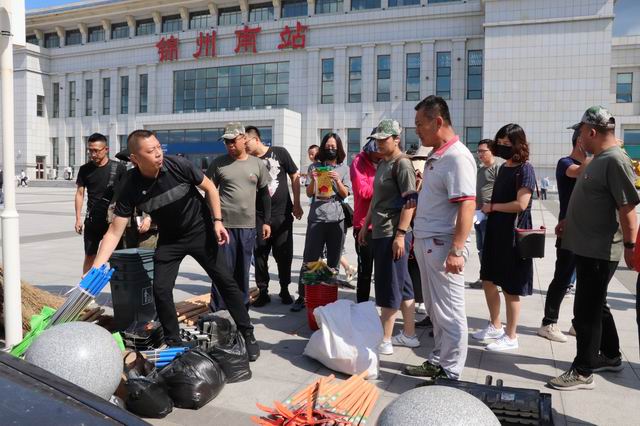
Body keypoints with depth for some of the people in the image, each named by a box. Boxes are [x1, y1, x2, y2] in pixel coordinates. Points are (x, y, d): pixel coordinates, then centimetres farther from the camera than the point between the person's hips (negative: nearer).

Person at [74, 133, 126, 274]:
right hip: (92, 220, 2)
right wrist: (78, 219, 2)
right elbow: (79, 194, 8)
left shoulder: (118, 168, -3)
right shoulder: (85, 169, 5)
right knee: (89, 256, 9)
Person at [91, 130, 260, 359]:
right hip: (169, 239, 2)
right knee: (161, 290, -6)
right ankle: (174, 342, 16)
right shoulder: (132, 187, -20)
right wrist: (96, 268, -26)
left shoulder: (179, 165, -24)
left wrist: (217, 221, -13)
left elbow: (209, 188, -7)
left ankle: (248, 335, 12)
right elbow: (115, 232, -17)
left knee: (225, 281, -1)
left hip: (201, 231, -1)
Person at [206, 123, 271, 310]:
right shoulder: (218, 163, 0)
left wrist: (266, 221, 8)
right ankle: (218, 309, 11)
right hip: (224, 224, -2)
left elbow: (264, 194, 12)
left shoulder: (257, 164, 6)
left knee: (243, 269, 12)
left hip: (248, 225, 2)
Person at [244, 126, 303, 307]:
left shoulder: (279, 153, -3)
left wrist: (296, 205, -2)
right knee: (260, 255, 5)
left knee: (284, 254, 7)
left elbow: (295, 177, 2)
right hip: (259, 216, 2)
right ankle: (263, 292, 18)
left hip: (282, 214, -2)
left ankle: (284, 290, 23)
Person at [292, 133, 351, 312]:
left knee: (333, 261, 7)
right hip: (316, 218, -1)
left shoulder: (344, 169, 9)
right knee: (309, 259, -2)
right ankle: (302, 296, 4)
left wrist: (337, 180, -14)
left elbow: (345, 194, 3)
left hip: (337, 218, 1)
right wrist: (313, 180, -14)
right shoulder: (315, 167, 8)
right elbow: (309, 193, 5)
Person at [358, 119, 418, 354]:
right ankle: (409, 335, 25)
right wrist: (365, 226, 21)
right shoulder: (382, 163, 16)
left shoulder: (402, 164, -11)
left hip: (393, 234, -9)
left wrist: (400, 234, -21)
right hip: (380, 233, 9)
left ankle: (385, 341, 9)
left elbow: (410, 201, -17)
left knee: (389, 288, -1)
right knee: (402, 286, 14)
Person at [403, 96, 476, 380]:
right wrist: (418, 238, 19)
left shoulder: (457, 157, -16)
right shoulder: (436, 155, 13)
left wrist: (456, 250, -26)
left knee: (449, 313, 2)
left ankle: (450, 373, 14)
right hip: (427, 243, 10)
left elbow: (467, 206, -23)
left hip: (443, 245, -10)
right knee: (434, 310, 18)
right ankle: (437, 362, 32)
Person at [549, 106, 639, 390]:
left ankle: (583, 372, 8)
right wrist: (568, 225, 25)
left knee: (587, 310, -3)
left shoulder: (615, 161, -17)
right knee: (596, 306, 20)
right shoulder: (598, 160, 13)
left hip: (600, 252, -10)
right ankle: (610, 357, 36)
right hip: (588, 248, 10)